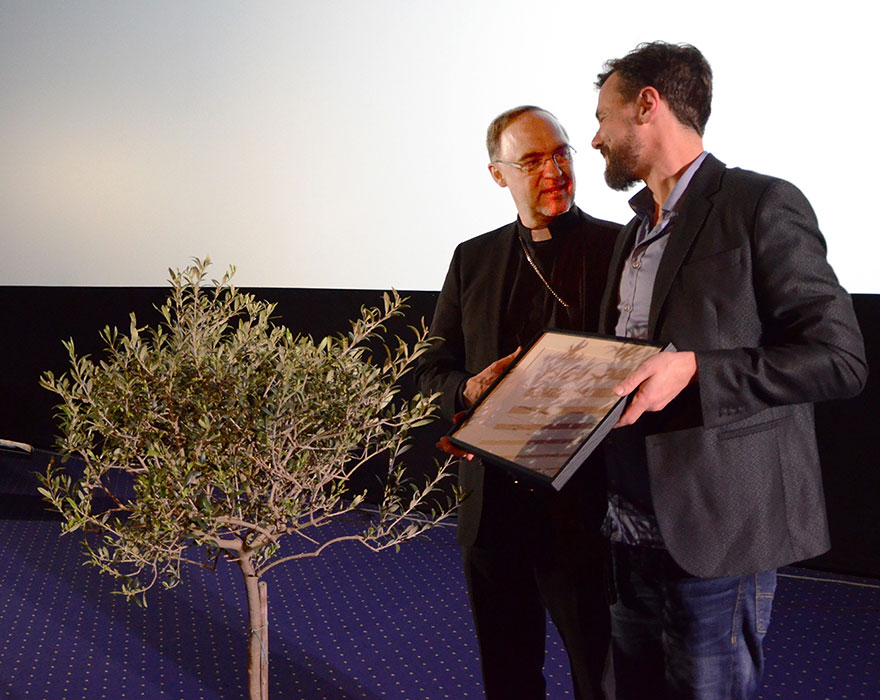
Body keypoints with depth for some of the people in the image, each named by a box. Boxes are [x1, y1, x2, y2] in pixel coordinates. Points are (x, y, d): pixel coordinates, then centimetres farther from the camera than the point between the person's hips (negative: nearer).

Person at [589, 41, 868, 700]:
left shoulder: (761, 206, -11)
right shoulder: (635, 231, 16)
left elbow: (840, 357, -16)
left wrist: (695, 371, -24)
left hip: (716, 533, -8)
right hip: (635, 531, 8)